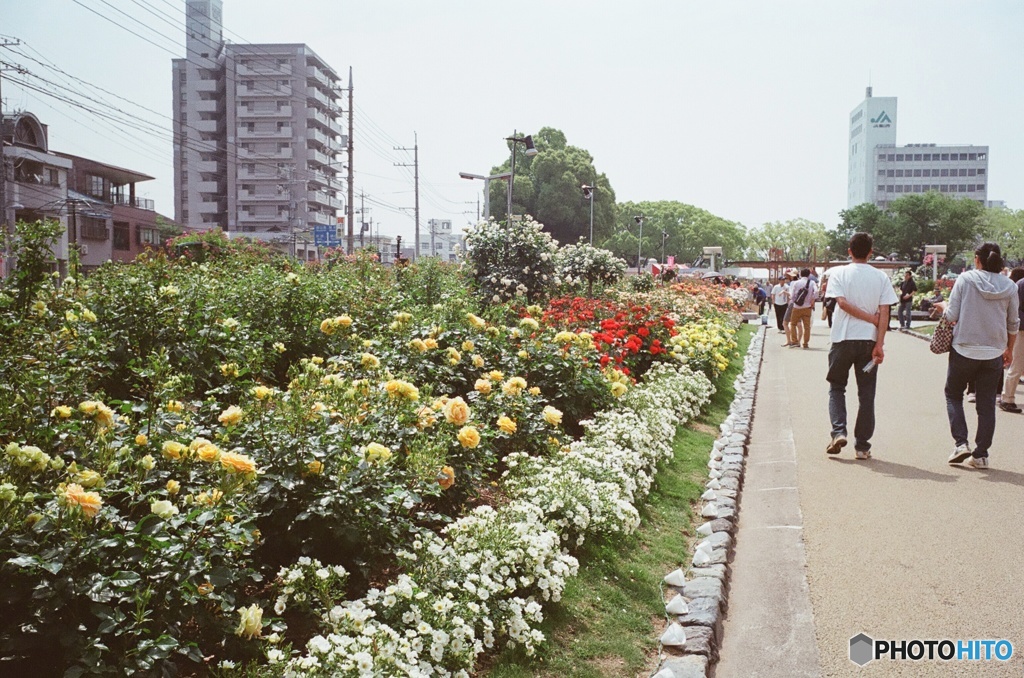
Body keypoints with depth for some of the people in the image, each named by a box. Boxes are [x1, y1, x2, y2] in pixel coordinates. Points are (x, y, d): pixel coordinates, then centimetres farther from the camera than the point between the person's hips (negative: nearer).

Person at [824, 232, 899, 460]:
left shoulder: (839, 273, -1)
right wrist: (879, 344, -7)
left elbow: (842, 302, -14)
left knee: (836, 387, 14)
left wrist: (871, 319, -5)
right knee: (866, 393, 7)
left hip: (843, 339, -1)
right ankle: (862, 446, 9)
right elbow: (884, 312, -5)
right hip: (869, 341, 1)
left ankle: (838, 432, -3)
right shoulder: (881, 277, 3)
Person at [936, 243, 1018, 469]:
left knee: (953, 394, 14)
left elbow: (951, 316, -8)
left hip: (964, 350, -3)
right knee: (987, 404, 9)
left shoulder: (966, 279, -8)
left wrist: (943, 306, 13)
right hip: (994, 353, 3)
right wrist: (1009, 349, 23)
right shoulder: (1010, 287, 2)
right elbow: (1013, 324, 9)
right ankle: (981, 454, 11)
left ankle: (960, 443, 0)